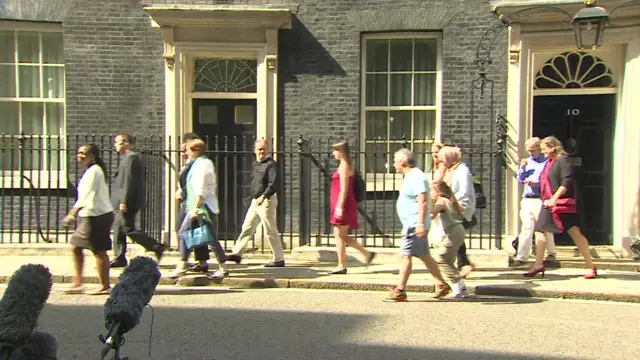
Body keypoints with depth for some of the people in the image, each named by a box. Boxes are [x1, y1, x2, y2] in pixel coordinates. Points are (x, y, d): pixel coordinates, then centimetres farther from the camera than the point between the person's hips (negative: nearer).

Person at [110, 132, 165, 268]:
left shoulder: (131, 157, -15)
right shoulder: (129, 157, 18)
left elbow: (129, 181, -21)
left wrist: (124, 201, -23)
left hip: (128, 202, -10)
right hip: (126, 201, 10)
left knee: (128, 229, -8)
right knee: (118, 227, 12)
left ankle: (157, 247, -4)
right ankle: (119, 258, 17)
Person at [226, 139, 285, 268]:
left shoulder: (271, 164, -11)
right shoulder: (255, 165, 14)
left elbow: (273, 184, -20)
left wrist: (263, 197, -28)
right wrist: (254, 197, 16)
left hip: (266, 201, -8)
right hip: (255, 201, 8)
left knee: (271, 231, -4)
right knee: (247, 227, 12)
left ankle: (279, 259, 4)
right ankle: (237, 253, 21)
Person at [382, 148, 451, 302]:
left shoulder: (416, 177, -16)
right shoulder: (411, 176, 16)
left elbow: (423, 201, -25)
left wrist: (420, 223, -30)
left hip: (414, 224, -11)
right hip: (413, 224, 11)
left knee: (406, 255, -7)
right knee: (424, 256, 14)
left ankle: (400, 291, -3)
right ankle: (442, 285, 20)